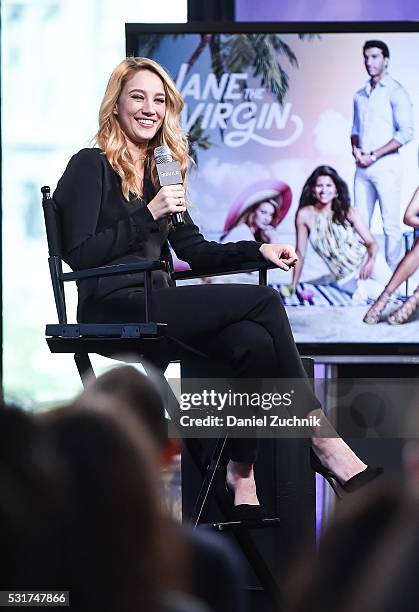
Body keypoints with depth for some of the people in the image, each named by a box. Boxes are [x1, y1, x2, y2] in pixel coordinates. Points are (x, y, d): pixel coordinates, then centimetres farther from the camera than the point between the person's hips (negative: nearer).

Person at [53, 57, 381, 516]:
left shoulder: (160, 171, 22)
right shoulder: (91, 167, -1)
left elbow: (195, 251, 20)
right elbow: (79, 254, -10)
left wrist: (258, 250, 4)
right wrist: (149, 216, -15)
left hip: (154, 303, 7)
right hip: (113, 308, -7)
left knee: (254, 341, -26)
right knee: (265, 302, -21)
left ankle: (241, 476, -25)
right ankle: (324, 442, -18)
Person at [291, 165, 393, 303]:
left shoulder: (348, 212, -4)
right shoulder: (304, 215, -7)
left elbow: (371, 243, -5)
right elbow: (300, 253, -1)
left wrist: (371, 262, -26)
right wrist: (293, 286, 0)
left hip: (365, 260, 2)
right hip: (344, 278, -2)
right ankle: (363, 285, 10)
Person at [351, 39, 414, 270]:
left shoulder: (395, 92, -4)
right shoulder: (360, 95, 17)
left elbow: (406, 132, -10)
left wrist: (374, 155, -12)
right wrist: (355, 149, 1)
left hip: (386, 165, -6)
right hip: (362, 167, 6)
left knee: (391, 225, -6)